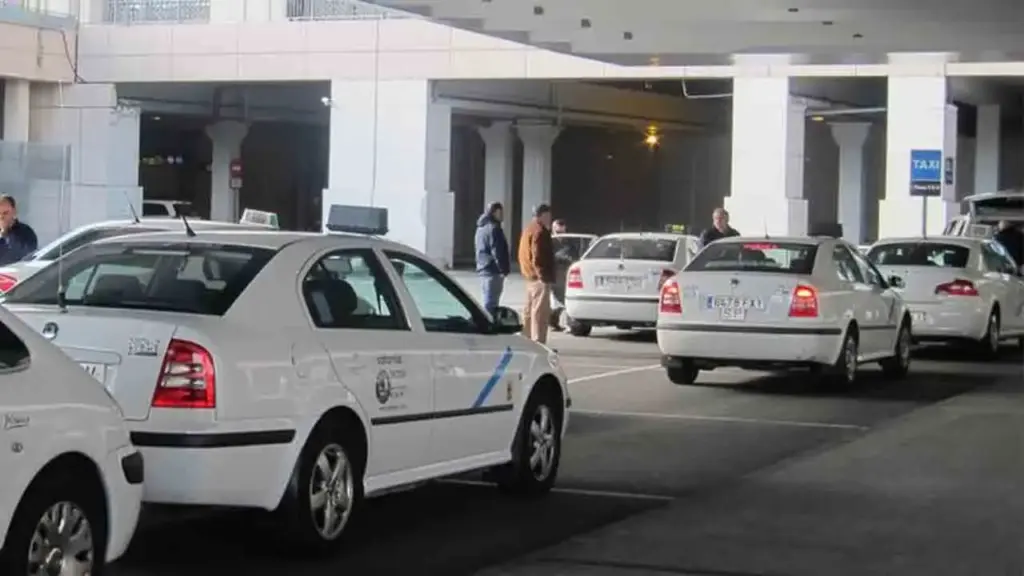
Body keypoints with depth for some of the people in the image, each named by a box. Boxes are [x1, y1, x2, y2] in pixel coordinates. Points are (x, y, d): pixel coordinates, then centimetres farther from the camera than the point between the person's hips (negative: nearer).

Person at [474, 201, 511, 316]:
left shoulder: (482, 227, 17)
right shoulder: (494, 228, -15)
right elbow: (497, 252, -19)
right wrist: (504, 269, -12)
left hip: (483, 270, 10)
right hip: (493, 272, -10)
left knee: (489, 303, 16)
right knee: (490, 305, -9)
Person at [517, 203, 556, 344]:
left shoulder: (529, 229, 18)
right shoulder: (540, 231, -15)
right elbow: (538, 257, -22)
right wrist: (544, 275, -22)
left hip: (530, 276, 11)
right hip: (540, 278, -11)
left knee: (530, 311, 16)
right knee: (540, 312, -10)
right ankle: (538, 343, -13)